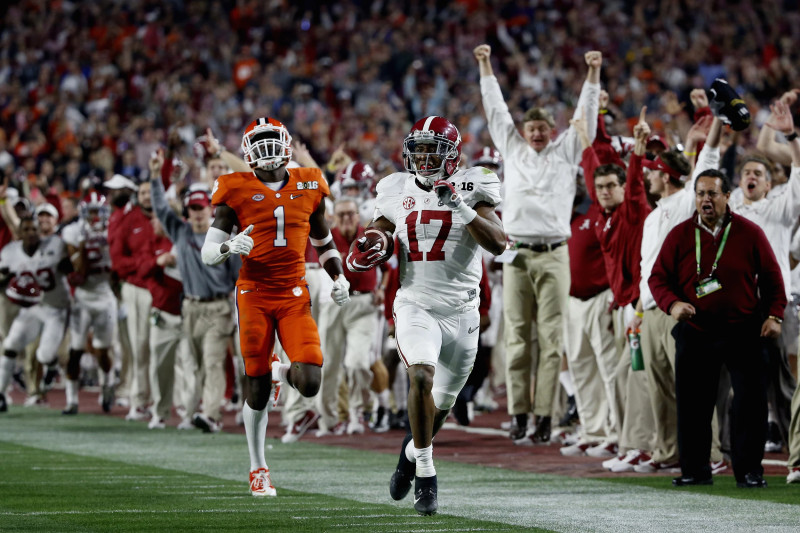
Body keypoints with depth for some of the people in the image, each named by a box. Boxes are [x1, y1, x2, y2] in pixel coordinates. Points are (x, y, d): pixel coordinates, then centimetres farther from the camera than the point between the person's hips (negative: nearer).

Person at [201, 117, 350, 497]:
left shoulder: (308, 188, 8)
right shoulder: (238, 192, -2)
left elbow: (323, 242, 24)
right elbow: (207, 253, -1)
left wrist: (338, 278, 9)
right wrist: (230, 247, -22)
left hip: (295, 295, 2)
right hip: (254, 294, -2)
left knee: (309, 384, -13)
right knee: (257, 388, 0)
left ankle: (283, 372, 26)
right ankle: (258, 469, 18)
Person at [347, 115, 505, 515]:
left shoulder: (471, 189, -5)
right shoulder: (398, 192, 2)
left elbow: (498, 244, -16)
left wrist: (462, 208, -27)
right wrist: (365, 254, -9)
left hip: (460, 311, 1)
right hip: (415, 306, -1)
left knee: (442, 402, 14)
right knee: (422, 377, -26)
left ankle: (413, 449, 46)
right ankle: (425, 475, -15)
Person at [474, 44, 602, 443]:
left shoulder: (565, 153, 12)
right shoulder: (513, 150, 17)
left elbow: (585, 115, 10)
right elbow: (496, 110, 22)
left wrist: (593, 73, 4)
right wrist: (485, 66, 24)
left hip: (553, 256, -2)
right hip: (517, 255, 2)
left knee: (551, 338, -4)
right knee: (516, 338, 0)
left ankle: (544, 416, -5)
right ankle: (518, 417, 0)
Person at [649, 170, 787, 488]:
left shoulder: (749, 233, 1)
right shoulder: (680, 235, 3)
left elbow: (771, 276, 6)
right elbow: (658, 278, 4)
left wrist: (774, 315, -6)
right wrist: (672, 304, -15)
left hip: (744, 333, -1)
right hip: (695, 333, 1)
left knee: (751, 402, -4)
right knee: (692, 404, 3)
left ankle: (749, 470, 4)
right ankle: (695, 470, 13)